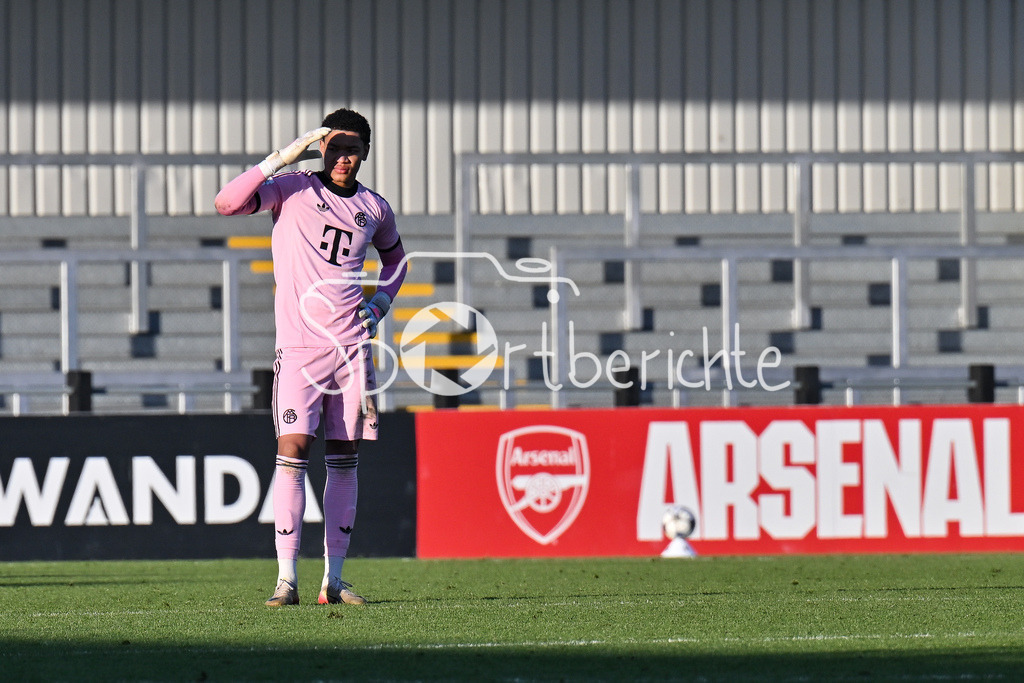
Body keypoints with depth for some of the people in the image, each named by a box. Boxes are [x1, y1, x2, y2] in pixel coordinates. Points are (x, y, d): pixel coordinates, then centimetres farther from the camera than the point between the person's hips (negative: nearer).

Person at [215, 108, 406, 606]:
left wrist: (379, 304, 14)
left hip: (353, 345, 4)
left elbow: (394, 256, 31)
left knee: (344, 457, 4)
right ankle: (286, 578, -12)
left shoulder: (374, 209, 10)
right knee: (292, 449, -13)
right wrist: (281, 159, -20)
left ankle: (333, 579, 8)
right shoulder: (292, 189, -1)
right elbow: (226, 204, -16)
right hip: (299, 344, -4)